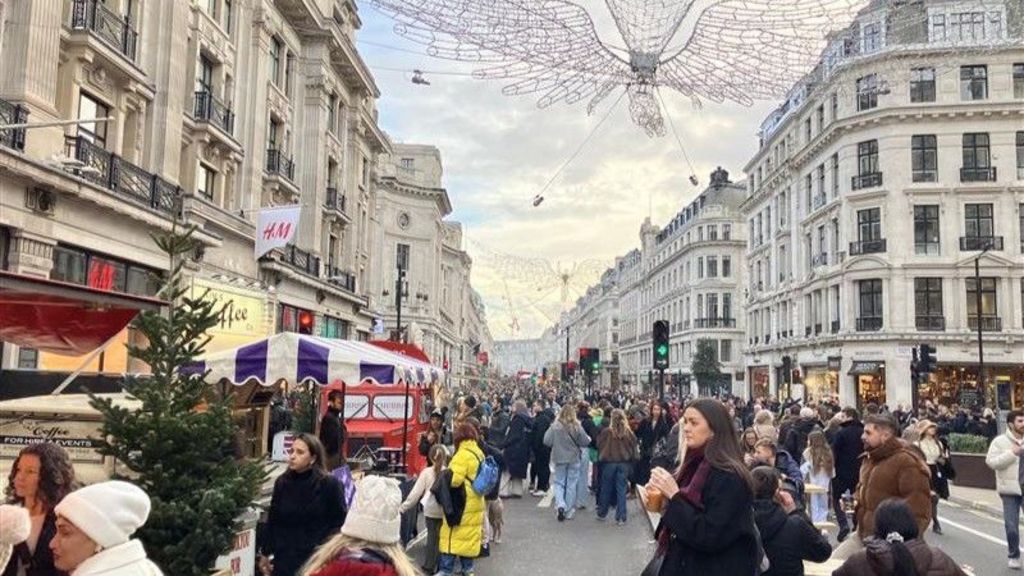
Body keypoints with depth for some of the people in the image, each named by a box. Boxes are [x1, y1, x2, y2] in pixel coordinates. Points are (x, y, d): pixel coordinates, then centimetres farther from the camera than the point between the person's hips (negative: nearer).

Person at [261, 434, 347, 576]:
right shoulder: (281, 482, 5)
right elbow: (272, 521, 13)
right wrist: (266, 553, 15)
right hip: (284, 559, 4)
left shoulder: (329, 484, -8)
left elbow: (339, 523, -4)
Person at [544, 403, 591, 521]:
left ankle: (560, 505, -10)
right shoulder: (577, 426, -12)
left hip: (559, 458, 0)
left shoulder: (555, 426, -12)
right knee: (571, 484, 10)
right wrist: (589, 439, 15)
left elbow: (547, 441, -10)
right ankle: (569, 511, 15)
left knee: (559, 482, 12)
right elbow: (585, 442, -7)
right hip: (574, 459, 0)